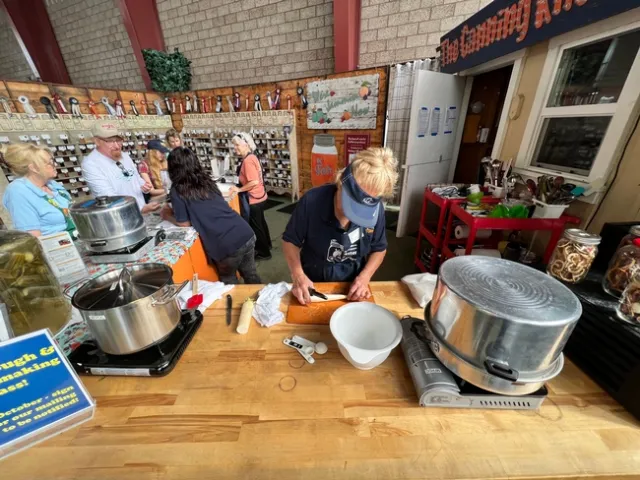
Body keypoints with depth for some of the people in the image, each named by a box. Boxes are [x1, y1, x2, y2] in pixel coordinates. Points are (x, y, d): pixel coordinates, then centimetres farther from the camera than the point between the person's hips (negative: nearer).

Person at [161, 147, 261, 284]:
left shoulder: (177, 190, -2)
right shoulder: (207, 181, 16)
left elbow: (184, 223, 6)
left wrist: (167, 215, 24)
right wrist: (176, 209, 34)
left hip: (227, 246, -6)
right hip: (247, 234, 6)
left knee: (228, 281, 24)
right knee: (250, 275, 27)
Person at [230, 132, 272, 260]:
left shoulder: (247, 161, -22)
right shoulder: (251, 157, 7)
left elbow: (254, 182, -29)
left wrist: (239, 189, -19)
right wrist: (241, 186, 9)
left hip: (254, 199, -10)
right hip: (259, 197, 10)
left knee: (255, 226, 4)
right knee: (260, 222, 23)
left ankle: (264, 253, 19)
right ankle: (266, 244, 42)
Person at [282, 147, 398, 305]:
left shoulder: (376, 209, -19)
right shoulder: (312, 201, -26)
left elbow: (379, 248, -2)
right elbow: (290, 241, -13)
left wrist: (364, 276, -17)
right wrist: (298, 275, -26)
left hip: (352, 286, 2)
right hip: (312, 284, -1)